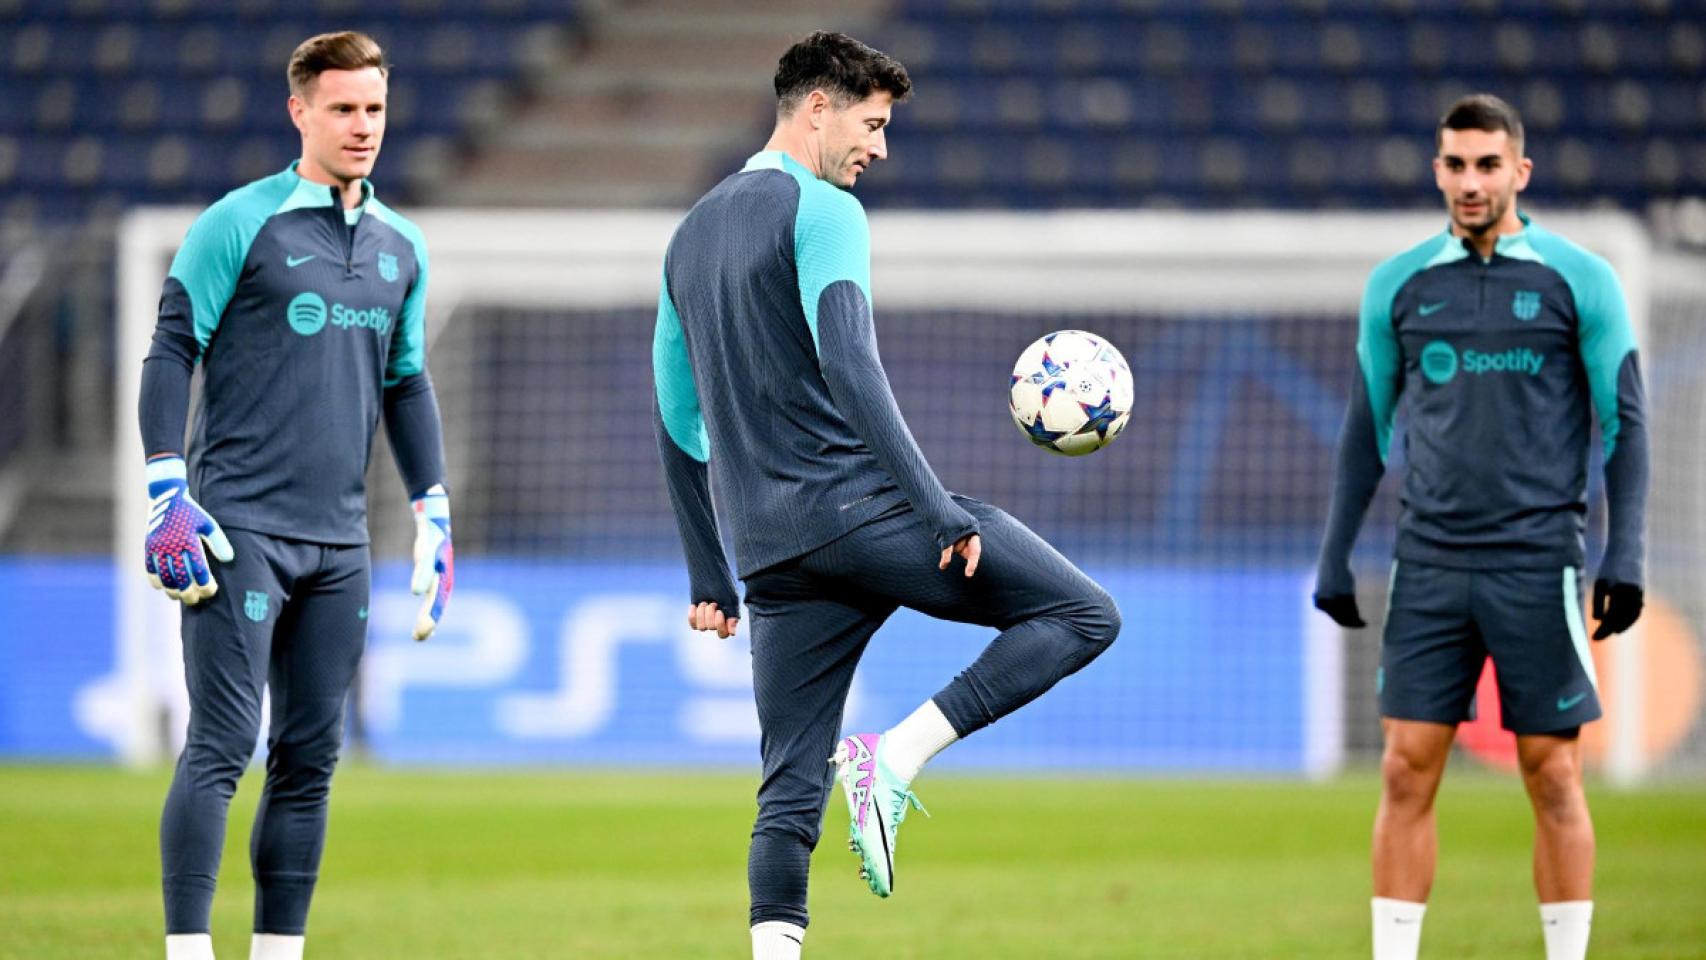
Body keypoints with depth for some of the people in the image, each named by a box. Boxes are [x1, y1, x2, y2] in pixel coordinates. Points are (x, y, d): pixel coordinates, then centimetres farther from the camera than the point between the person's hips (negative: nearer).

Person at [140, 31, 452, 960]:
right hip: (239, 530, -6)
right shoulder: (239, 224, -3)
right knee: (220, 747, -10)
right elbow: (171, 352, -3)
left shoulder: (401, 247, 14)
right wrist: (167, 494, -11)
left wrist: (434, 513, 17)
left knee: (310, 758, 6)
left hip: (338, 542, 6)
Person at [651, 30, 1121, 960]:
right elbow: (847, 365, -19)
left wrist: (709, 578, 26)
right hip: (863, 506, -8)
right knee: (1084, 615, 0)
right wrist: (938, 512, -20)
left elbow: (675, 420, 23)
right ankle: (895, 755, -13)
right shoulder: (821, 212, -4)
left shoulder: (690, 236, 20)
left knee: (791, 790, 6)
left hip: (774, 553, 8)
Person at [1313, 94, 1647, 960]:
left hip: (1538, 564, -2)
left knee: (1554, 777, 0)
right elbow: (1367, 426, 15)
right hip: (1429, 564, 2)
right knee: (1407, 772, -3)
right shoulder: (1397, 286, 8)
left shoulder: (1579, 281, 0)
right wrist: (1335, 558, 10)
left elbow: (1623, 423, 2)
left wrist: (1623, 557, -6)